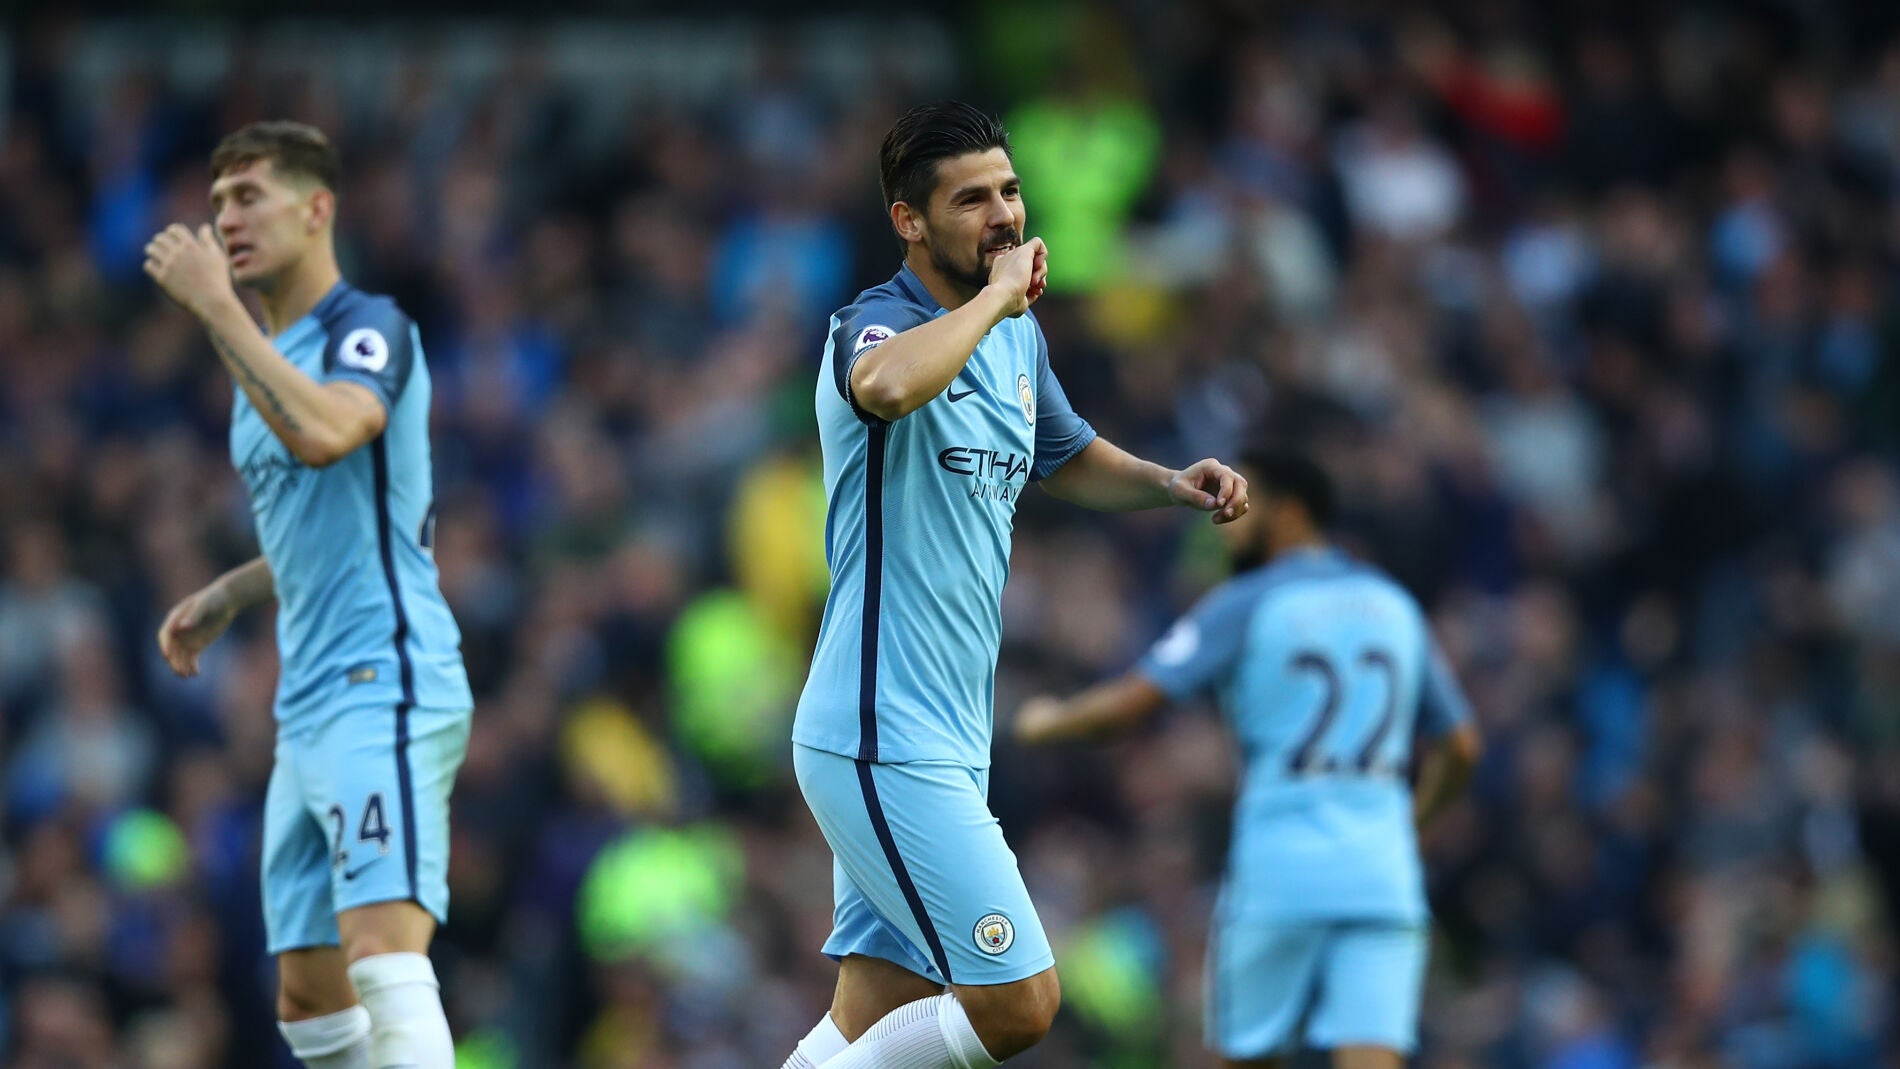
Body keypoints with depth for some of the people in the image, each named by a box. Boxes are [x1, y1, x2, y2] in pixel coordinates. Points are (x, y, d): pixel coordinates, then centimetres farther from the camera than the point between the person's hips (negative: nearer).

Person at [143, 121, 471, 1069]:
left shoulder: (370, 330, -8)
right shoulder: (265, 357, 19)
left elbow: (322, 434, -31)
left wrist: (213, 306, -24)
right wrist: (227, 596, 19)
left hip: (385, 687, -10)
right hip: (308, 707, 10)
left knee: (385, 957, -24)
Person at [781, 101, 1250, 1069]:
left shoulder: (1016, 336, 13)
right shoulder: (878, 324, -14)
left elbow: (1066, 458, 32)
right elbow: (889, 384, -41)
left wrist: (1168, 484, 13)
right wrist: (994, 297, -26)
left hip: (950, 739, 9)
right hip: (882, 744, -9)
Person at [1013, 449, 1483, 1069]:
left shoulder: (1245, 605, -1)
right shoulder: (1395, 607, 15)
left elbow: (1129, 704, -6)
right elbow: (1460, 747, 18)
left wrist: (1049, 720, 14)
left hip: (1277, 872, -3)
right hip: (1381, 874, 3)